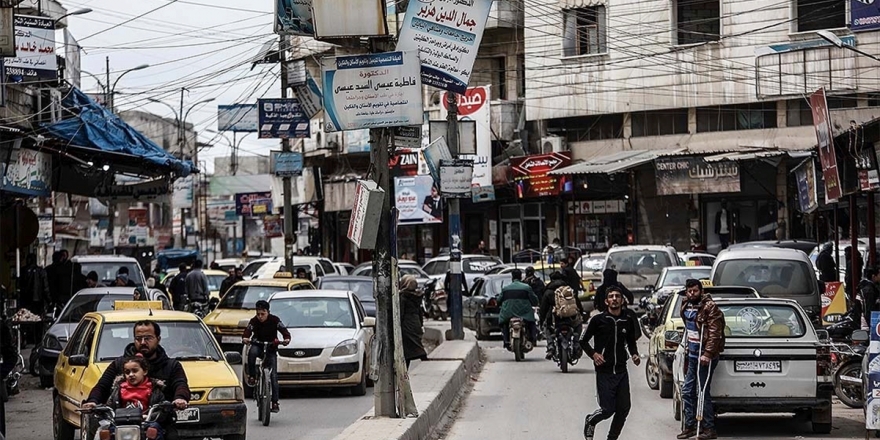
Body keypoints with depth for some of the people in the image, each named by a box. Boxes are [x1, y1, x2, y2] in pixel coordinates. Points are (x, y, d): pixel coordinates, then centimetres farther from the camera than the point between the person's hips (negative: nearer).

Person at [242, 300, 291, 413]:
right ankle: (252, 377, -26)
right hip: (258, 346, 1)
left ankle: (275, 402, -5)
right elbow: (247, 331, -22)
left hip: (271, 349, -1)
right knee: (252, 351, -38)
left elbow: (284, 331, -17)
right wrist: (245, 338, -46)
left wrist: (287, 339, -39)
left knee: (273, 375, -8)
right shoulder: (254, 321, -9)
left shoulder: (274, 320, -11)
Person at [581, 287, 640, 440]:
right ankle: (590, 421, 26)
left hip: (621, 371, 4)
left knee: (624, 407, 1)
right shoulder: (598, 320, -5)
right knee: (608, 409, -6)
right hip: (604, 371, -4)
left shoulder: (628, 321, 6)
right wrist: (593, 354, -12)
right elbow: (583, 341, 4)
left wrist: (634, 355, 2)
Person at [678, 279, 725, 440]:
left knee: (703, 393, -6)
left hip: (705, 356, -9)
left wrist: (707, 354, -23)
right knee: (687, 391, 10)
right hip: (692, 354, 9)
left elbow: (715, 333, -19)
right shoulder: (686, 307, 13)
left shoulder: (709, 308, -13)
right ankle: (690, 426, 18)